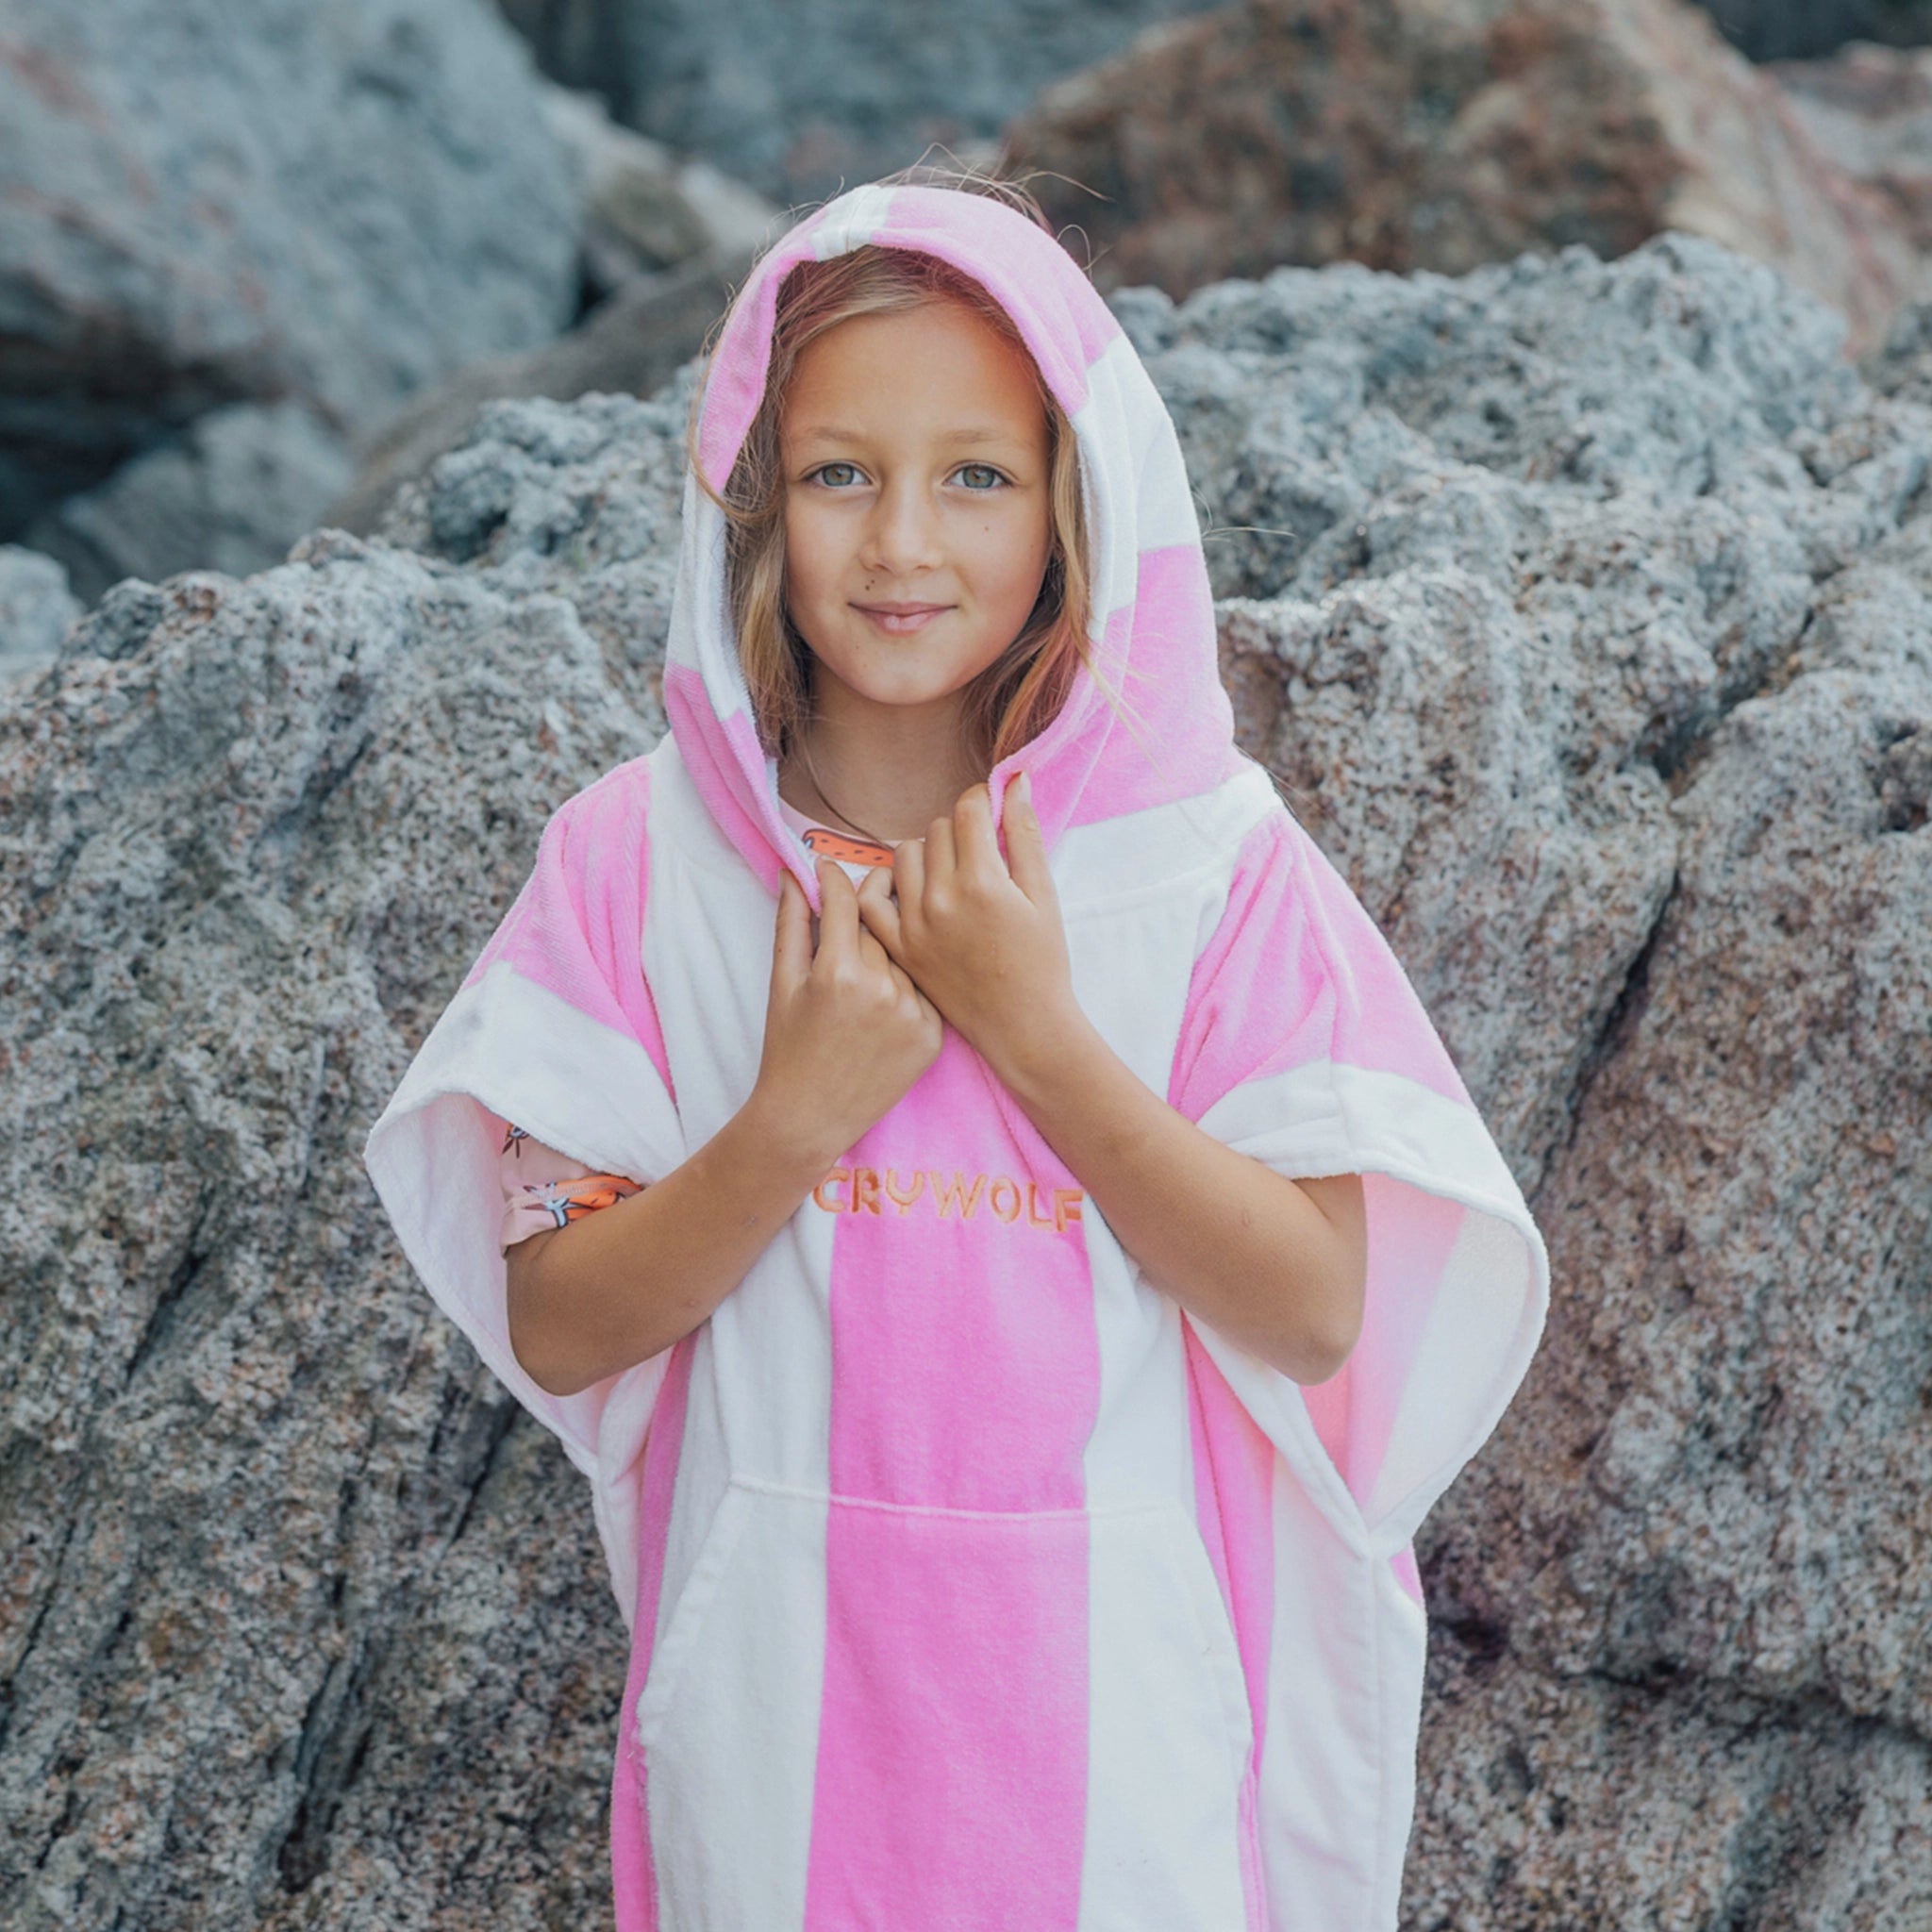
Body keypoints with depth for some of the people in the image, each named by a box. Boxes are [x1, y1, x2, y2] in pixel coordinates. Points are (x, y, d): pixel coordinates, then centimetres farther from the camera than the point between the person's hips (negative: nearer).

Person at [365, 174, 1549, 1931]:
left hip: (1116, 1702, 0)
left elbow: (1314, 1310, -11)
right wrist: (799, 1115, -20)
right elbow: (553, 1329, -6)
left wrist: (1034, 1026, -19)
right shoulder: (638, 858, -5)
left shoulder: (1209, 861, -7)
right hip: (780, 1682, 1)